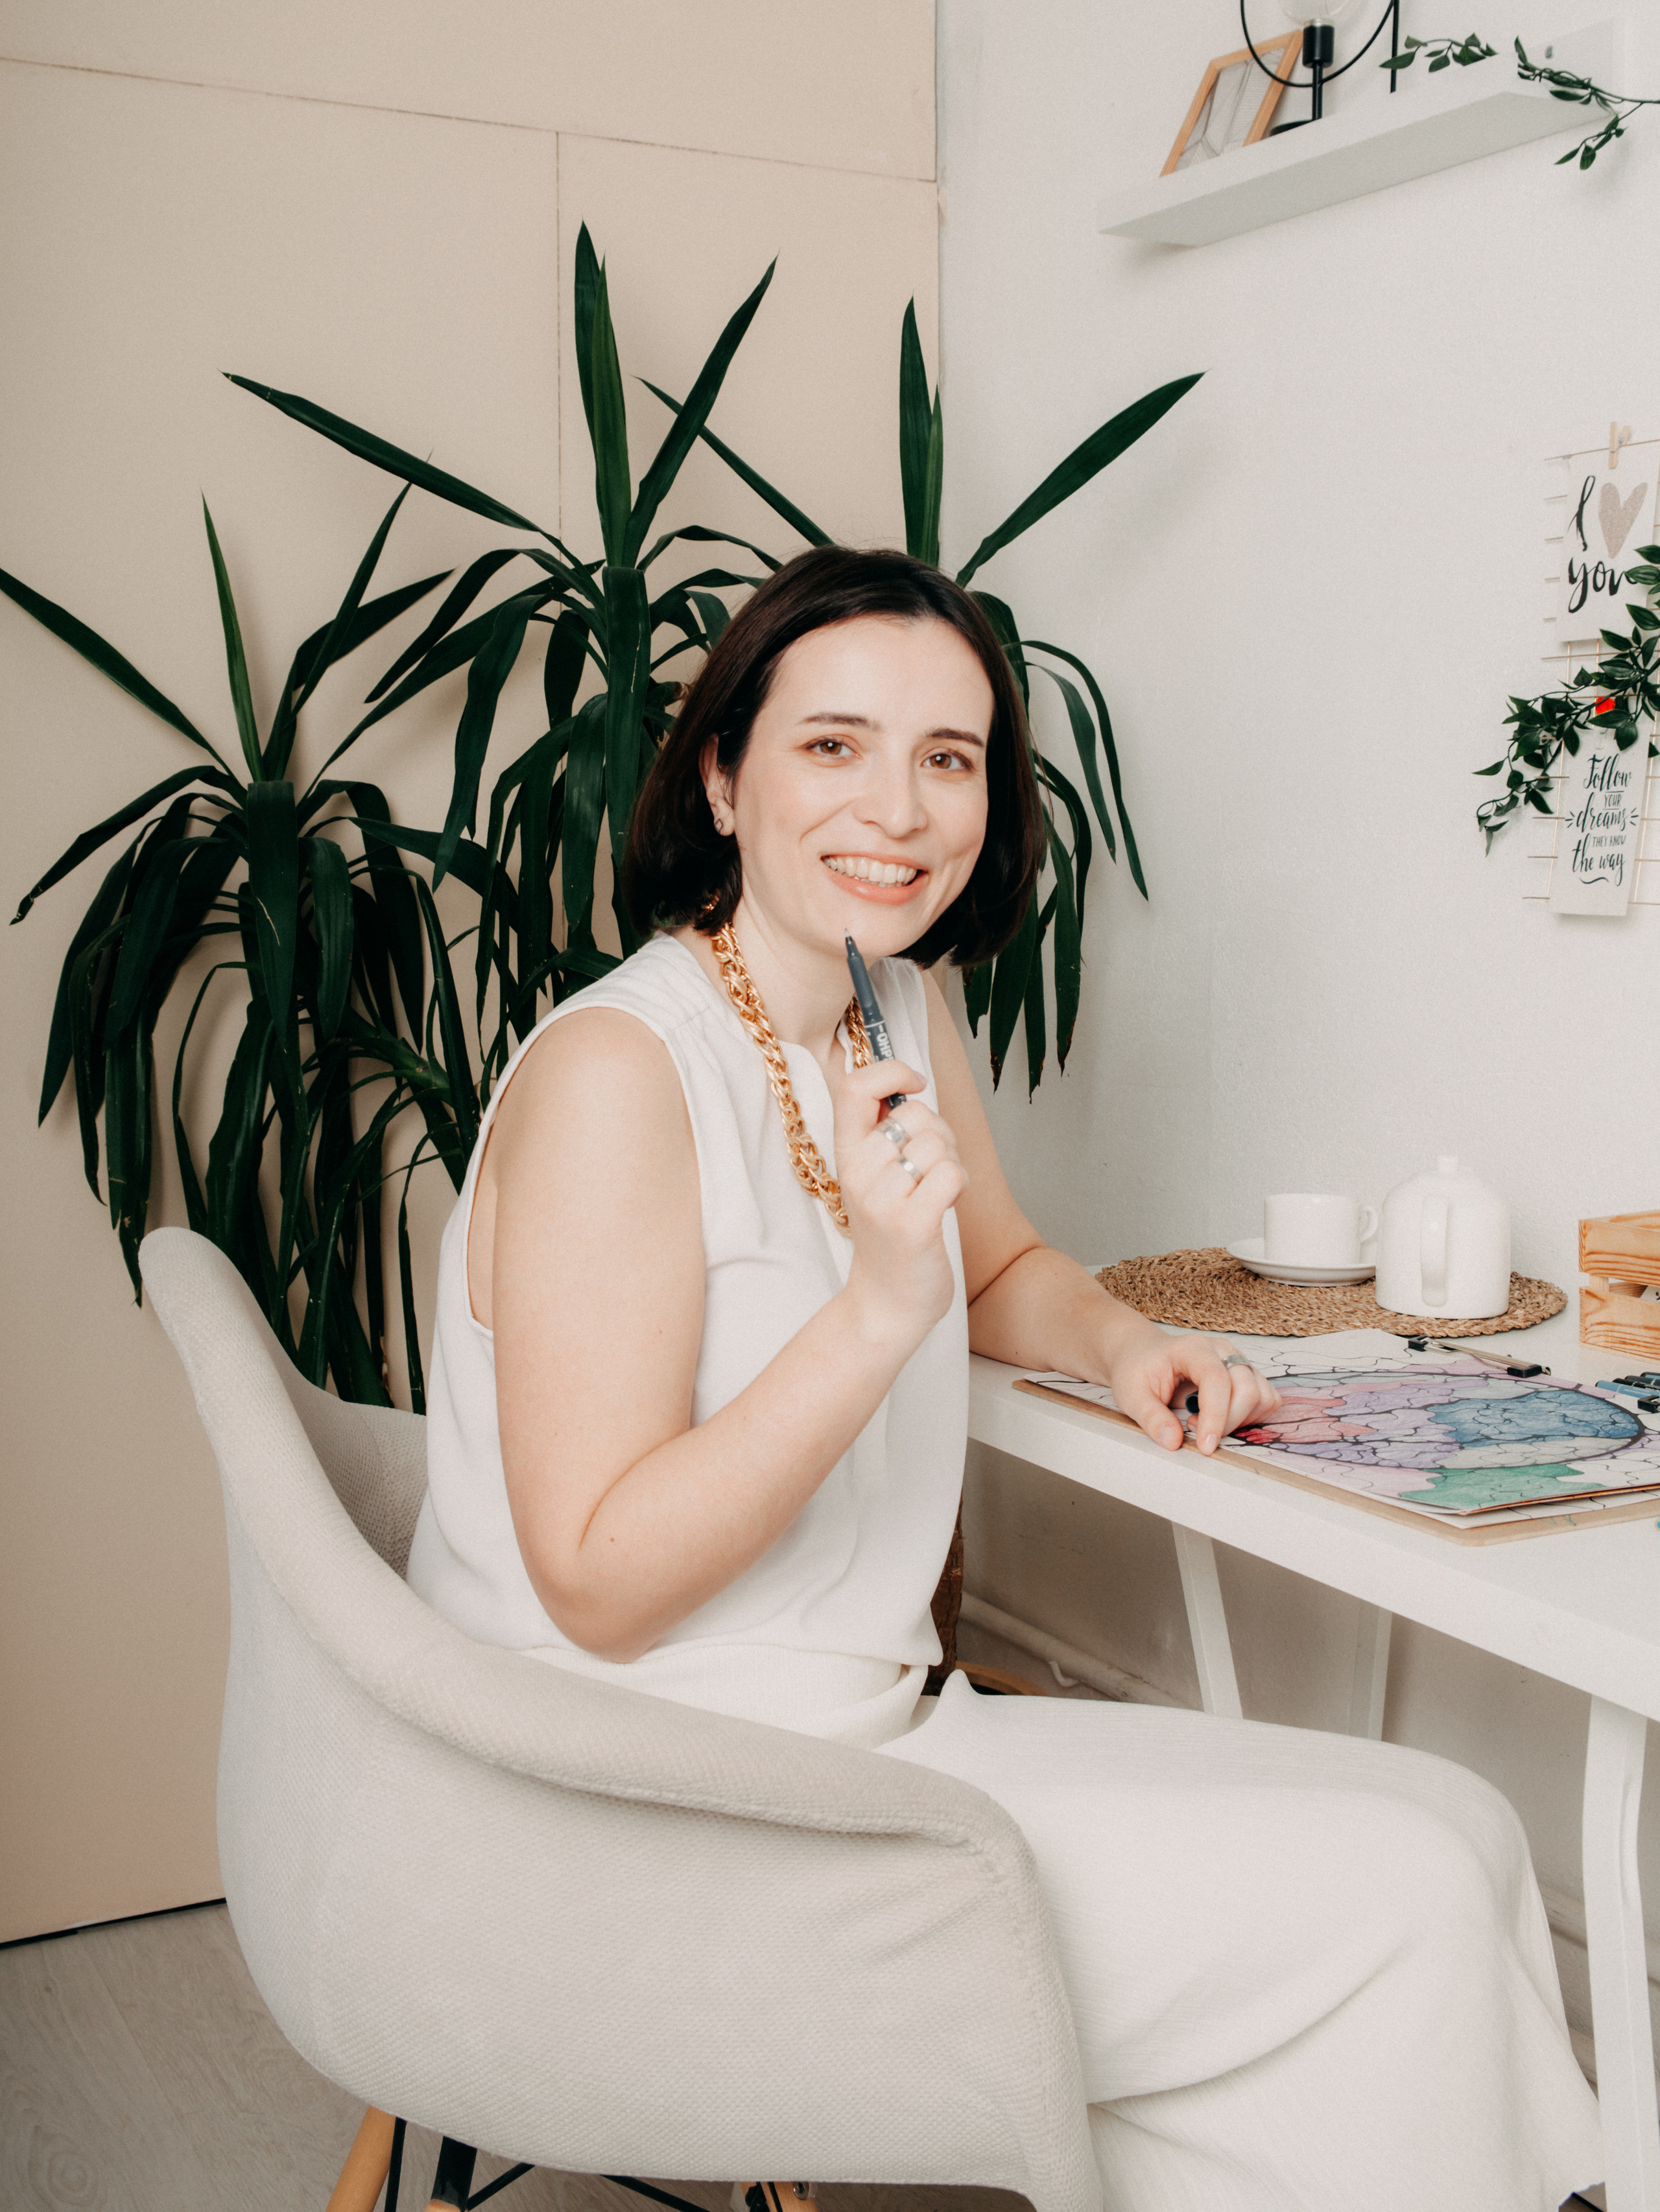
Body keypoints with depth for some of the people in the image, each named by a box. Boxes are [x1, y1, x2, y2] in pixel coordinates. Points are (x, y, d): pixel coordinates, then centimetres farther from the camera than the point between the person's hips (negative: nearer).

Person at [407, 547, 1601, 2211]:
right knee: (1396, 1900, -10)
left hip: (867, 1728, 8)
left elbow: (1006, 1266, 25)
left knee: (1455, 1830, 1)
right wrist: (880, 1309, -31)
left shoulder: (908, 1016, 4)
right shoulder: (612, 1071, -21)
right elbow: (598, 1585, -22)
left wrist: (1123, 1345, 2)